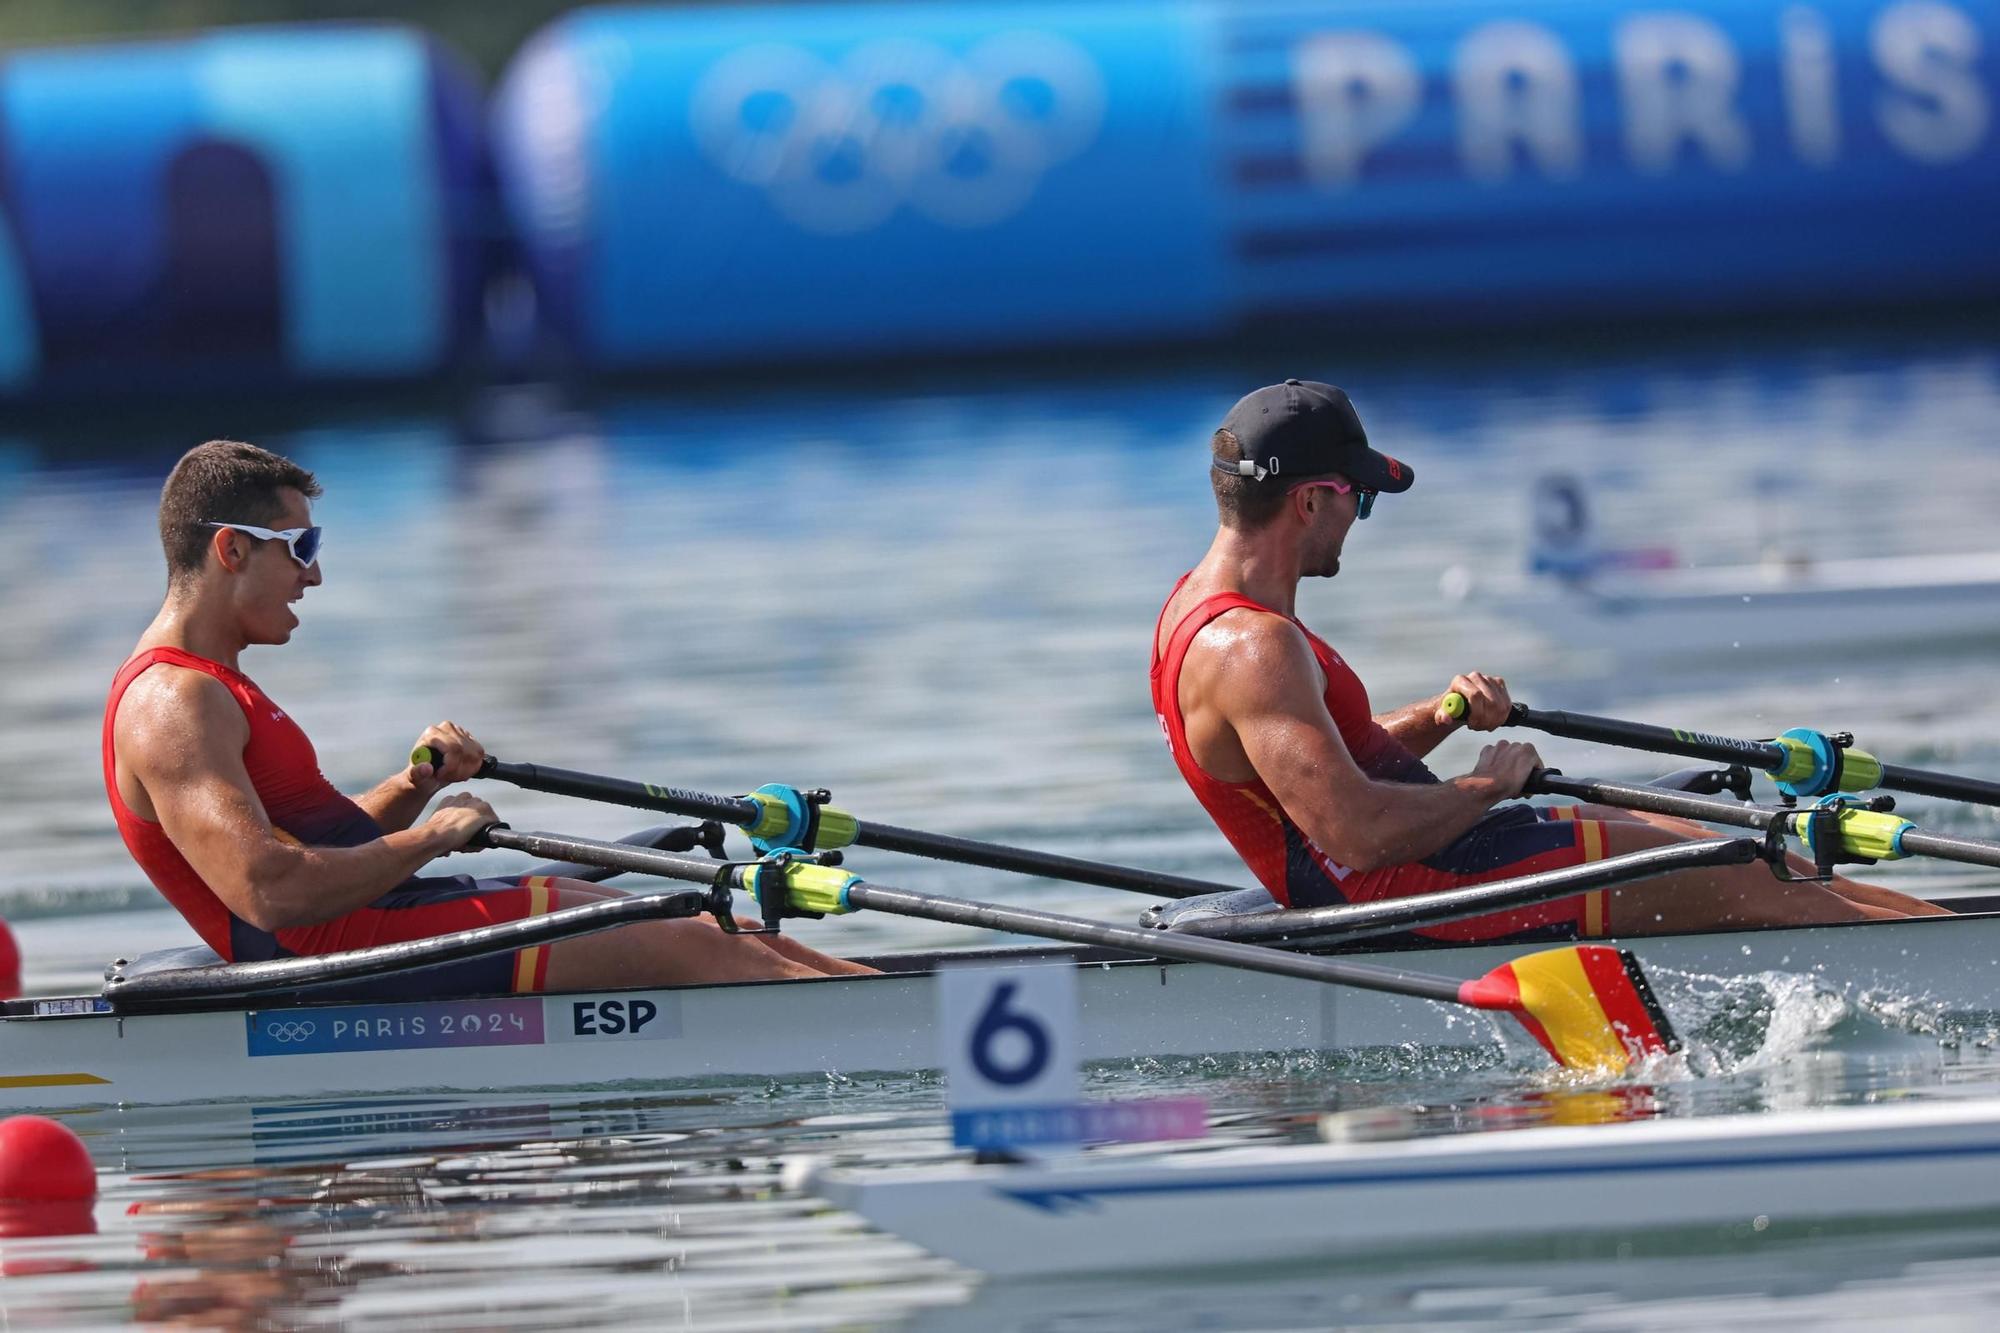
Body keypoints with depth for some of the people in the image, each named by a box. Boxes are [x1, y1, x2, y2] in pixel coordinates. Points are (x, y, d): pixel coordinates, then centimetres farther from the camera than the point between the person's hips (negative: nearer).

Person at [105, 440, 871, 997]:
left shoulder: (205, 686, 19)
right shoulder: (171, 707, -16)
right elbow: (268, 891, -28)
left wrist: (414, 788, 5)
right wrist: (429, 838, -16)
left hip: (376, 926, 10)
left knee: (722, 939, 7)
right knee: (685, 949, -11)